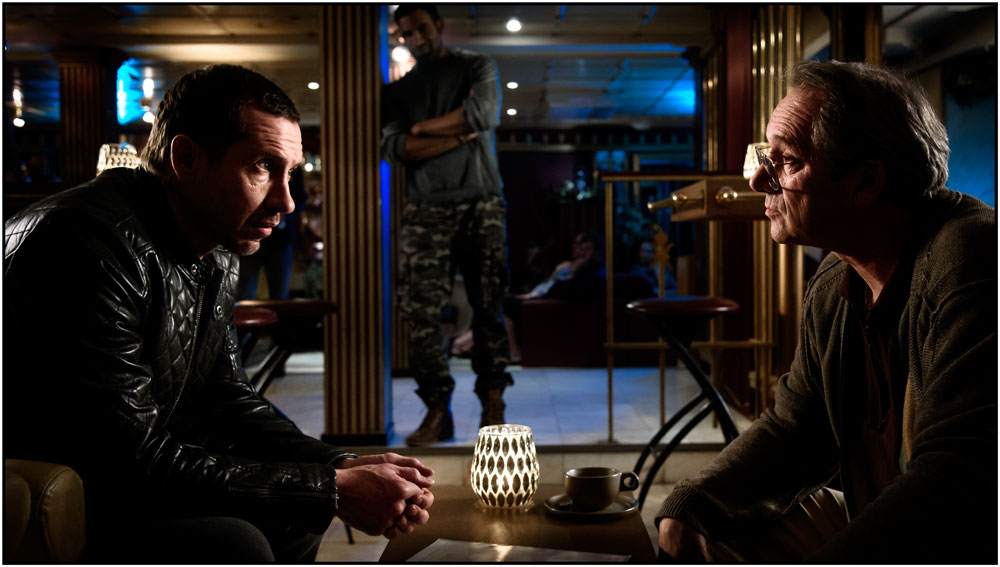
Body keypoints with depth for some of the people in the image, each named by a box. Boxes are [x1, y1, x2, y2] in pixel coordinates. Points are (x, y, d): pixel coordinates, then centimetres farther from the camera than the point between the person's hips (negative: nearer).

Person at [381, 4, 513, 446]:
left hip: (481, 204, -1)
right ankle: (438, 410, -1)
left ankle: (492, 403, 7)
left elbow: (482, 114, -9)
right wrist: (461, 132, -6)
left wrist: (423, 128, 0)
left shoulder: (477, 67, 12)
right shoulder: (399, 90, 16)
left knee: (489, 307, -1)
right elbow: (393, 148, -1)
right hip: (426, 209, 2)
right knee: (420, 309, -8)